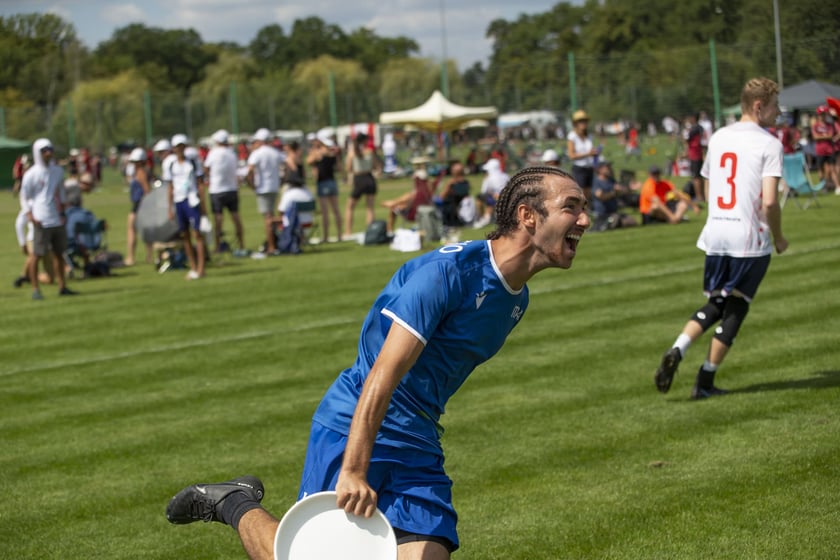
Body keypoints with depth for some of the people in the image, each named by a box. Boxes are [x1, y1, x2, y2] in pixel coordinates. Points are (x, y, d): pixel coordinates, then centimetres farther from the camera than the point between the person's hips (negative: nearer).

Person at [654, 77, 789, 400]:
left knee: (715, 305, 19)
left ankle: (675, 353, -4)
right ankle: (705, 382, 8)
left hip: (715, 236, 5)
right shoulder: (769, 144, -10)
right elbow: (769, 201, -17)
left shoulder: (718, 138, 10)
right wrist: (778, 238, -2)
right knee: (736, 309, 8)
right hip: (750, 239, -5)